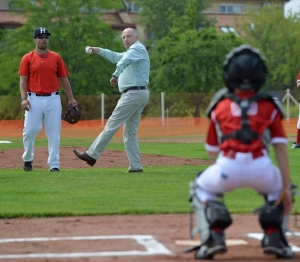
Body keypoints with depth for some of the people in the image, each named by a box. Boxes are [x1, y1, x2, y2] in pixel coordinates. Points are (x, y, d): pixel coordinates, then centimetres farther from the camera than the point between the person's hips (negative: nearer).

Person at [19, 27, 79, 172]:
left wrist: (71, 99, 6)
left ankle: (54, 164, 4)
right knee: (30, 130, -4)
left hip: (53, 99, 1)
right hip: (34, 100, -1)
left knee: (54, 133, 0)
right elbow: (23, 80, 0)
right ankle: (27, 159, 17)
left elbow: (64, 79, 11)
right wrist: (24, 98, -13)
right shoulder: (27, 58, 4)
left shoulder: (56, 57, 9)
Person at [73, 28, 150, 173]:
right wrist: (98, 50, 34)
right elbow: (116, 57, 40)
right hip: (140, 95, 10)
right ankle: (136, 166, 5)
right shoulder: (132, 52, 25)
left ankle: (92, 155, -3)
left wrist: (116, 74, -41)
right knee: (130, 132, 9)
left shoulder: (138, 48, -6)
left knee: (112, 125, -6)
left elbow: (125, 60, -28)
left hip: (133, 94, -10)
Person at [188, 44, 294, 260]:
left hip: (226, 168, 0)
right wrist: (286, 188, 7)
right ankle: (274, 238, 15)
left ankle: (214, 238, 11)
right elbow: (281, 148, 10)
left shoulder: (220, 105, 21)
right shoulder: (270, 106, 19)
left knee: (201, 189, 33)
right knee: (279, 189, 35)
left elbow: (211, 151, 26)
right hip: (262, 169, 0)